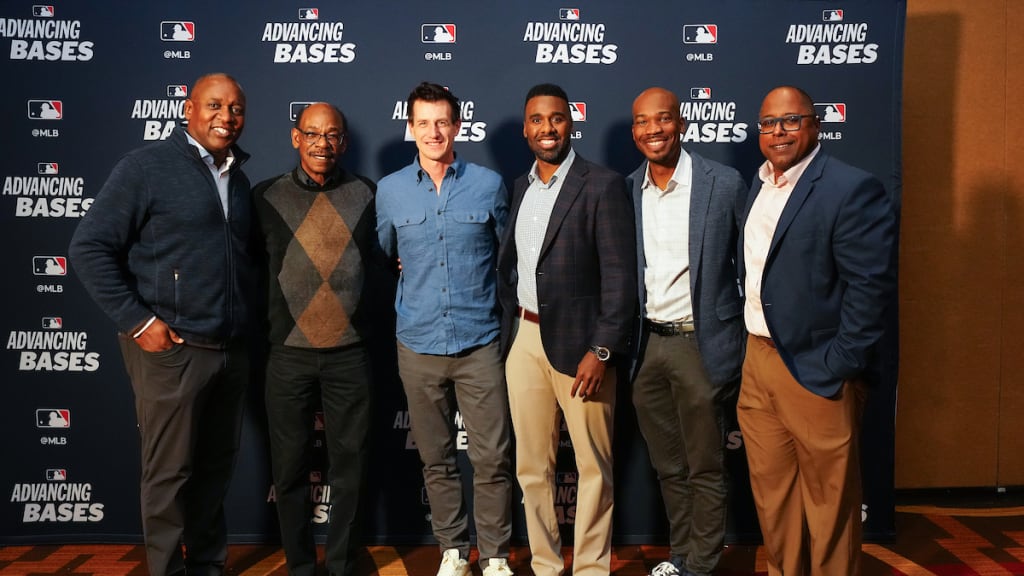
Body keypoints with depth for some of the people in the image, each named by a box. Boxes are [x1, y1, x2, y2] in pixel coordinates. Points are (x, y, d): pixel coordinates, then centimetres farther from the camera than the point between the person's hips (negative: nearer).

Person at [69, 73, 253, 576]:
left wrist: (246, 323, 10)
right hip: (171, 351, -5)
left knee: (216, 466, 15)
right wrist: (137, 321, -13)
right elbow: (89, 247, -9)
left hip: (232, 350, 6)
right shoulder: (147, 166, -7)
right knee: (169, 472, 6)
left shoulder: (238, 179, 11)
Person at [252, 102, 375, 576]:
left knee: (349, 465, 8)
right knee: (290, 467, 9)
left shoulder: (367, 194, 3)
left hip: (349, 353, 0)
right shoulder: (266, 196, 2)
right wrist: (261, 331, 5)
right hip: (288, 353, 0)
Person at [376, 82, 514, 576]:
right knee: (436, 458, 12)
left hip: (480, 344, -1)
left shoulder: (489, 184, 0)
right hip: (418, 345, 2)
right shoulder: (389, 190, 3)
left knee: (492, 458, 1)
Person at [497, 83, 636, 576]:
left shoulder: (603, 186, -6)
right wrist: (508, 330, 9)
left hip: (578, 342, -5)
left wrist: (602, 351, -16)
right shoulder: (519, 188, 13)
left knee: (593, 468, 6)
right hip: (523, 339, 6)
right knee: (531, 466, 12)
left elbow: (620, 275, -11)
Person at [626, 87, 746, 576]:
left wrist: (742, 346, -5)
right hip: (646, 345, 4)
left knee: (705, 468, 9)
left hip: (698, 344, -4)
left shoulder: (724, 184, -8)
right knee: (668, 466, 18)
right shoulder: (627, 191, 4)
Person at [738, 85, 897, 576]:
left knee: (828, 499, 8)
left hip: (815, 370, -7)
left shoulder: (852, 189, -12)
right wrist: (744, 346, 11)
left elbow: (872, 284, -17)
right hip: (758, 360, 7)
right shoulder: (757, 185, 11)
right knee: (771, 491, 17)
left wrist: (840, 367, -17)